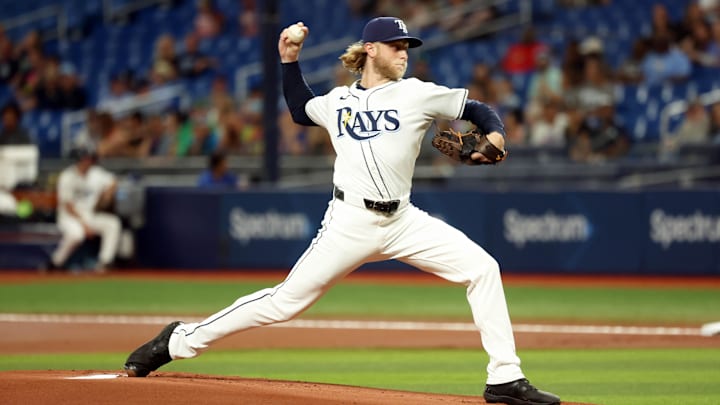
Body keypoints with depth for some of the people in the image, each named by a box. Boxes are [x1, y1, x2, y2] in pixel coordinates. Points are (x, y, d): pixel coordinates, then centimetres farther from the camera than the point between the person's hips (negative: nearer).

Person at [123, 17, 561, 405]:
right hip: (351, 223, -1)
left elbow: (479, 110, 5)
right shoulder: (338, 101, 9)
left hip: (403, 221, 1)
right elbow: (301, 111, 30)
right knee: (287, 299, -4)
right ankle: (179, 341, 8)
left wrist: (495, 136, -16)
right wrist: (290, 63, 20)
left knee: (482, 268, -13)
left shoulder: (417, 94, 3)